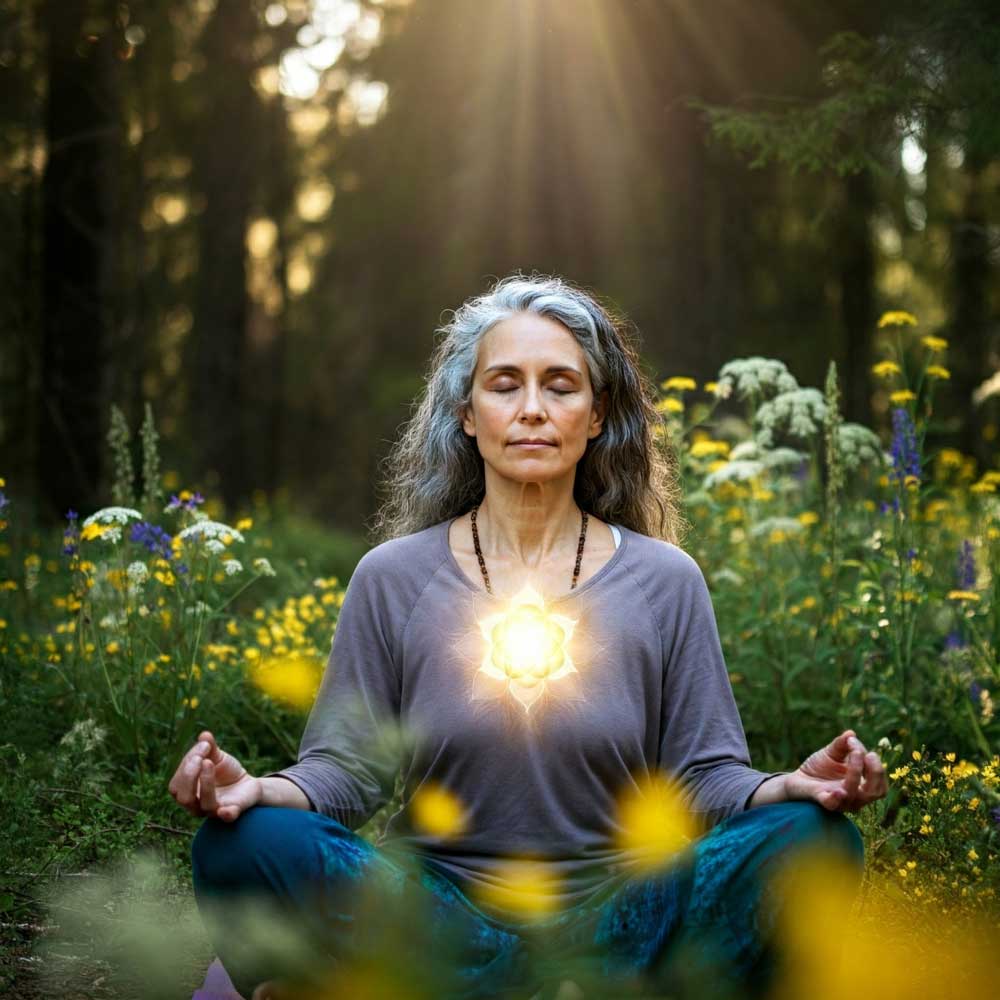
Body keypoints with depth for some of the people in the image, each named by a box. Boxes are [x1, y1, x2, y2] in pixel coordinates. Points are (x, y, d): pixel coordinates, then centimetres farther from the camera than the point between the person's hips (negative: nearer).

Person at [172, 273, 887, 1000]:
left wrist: (793, 786, -19)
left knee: (809, 838, -25)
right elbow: (346, 767, 2)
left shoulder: (666, 582, 6)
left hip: (619, 921, 1)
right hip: (442, 923, 0)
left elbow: (704, 777, 4)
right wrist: (256, 790, -20)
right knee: (246, 845, -28)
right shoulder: (393, 579, 5)